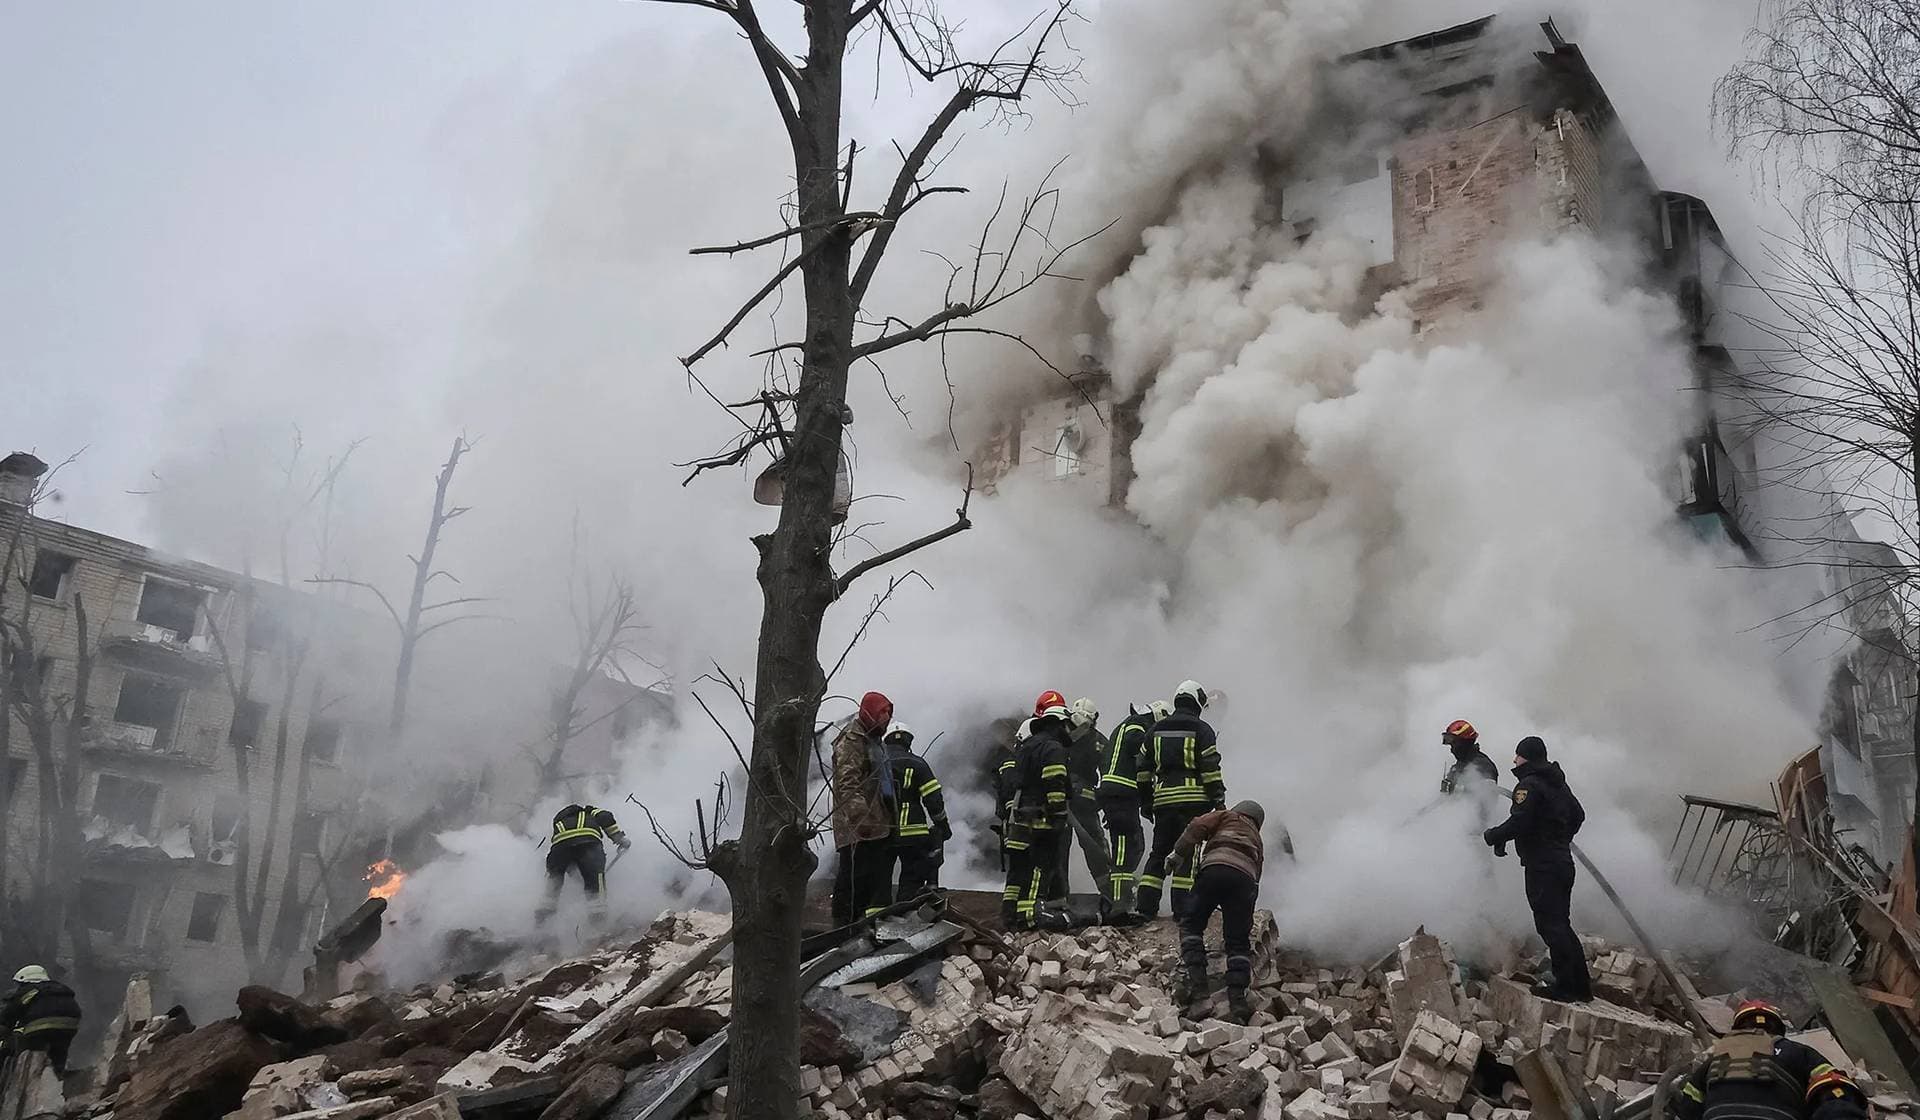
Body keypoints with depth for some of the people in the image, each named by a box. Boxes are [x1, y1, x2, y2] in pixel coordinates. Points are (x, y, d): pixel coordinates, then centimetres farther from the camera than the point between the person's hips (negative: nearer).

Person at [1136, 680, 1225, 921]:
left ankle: (1146, 906, 6)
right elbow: (1211, 768, -7)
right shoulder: (1201, 729, -1)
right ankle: (1182, 907, -5)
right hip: (1193, 799, -4)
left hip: (1163, 799, 4)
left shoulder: (1156, 730, 14)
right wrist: (1219, 800, -3)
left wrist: (1145, 800, 20)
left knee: (1159, 851, 11)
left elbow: (1144, 768, 15)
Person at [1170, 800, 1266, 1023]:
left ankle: (1195, 979, -6)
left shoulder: (1227, 817, 29)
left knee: (1191, 924, 9)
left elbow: (1198, 827, 8)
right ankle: (1237, 996, -2)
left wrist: (1179, 855, 8)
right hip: (1246, 877, 4)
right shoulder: (1257, 842, 40)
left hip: (1215, 868, -3)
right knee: (1238, 942, 12)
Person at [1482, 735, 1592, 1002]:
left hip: (1542, 867, -9)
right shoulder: (1557, 784, 16)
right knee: (1561, 924, 14)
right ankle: (1581, 986, 16)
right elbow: (1578, 815, 26)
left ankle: (1565, 986, -6)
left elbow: (1518, 823, -23)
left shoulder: (1529, 785, -14)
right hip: (1563, 862, 10)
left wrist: (1493, 836, -8)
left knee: (1550, 925, -6)